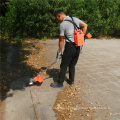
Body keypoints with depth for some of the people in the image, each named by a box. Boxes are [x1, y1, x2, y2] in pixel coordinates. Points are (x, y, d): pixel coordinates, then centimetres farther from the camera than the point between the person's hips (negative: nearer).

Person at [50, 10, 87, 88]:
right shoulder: (75, 19, 11)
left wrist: (60, 51, 5)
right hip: (78, 46, 7)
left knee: (64, 65, 2)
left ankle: (60, 83, 9)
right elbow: (85, 25, 10)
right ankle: (71, 81, 26)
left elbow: (61, 40, -3)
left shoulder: (62, 25, -6)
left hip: (70, 45, -6)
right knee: (72, 65, 17)